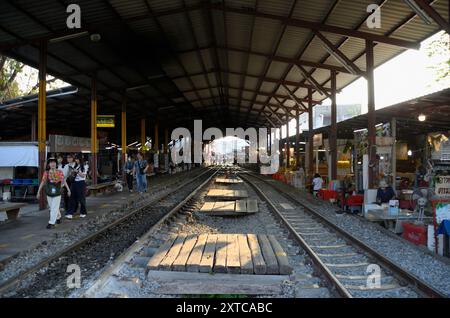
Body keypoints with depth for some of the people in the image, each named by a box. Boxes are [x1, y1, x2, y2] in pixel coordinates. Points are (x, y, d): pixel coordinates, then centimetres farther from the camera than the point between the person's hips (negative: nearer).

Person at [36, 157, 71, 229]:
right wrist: (38, 192, 1)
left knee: (54, 208, -5)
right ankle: (58, 217, 42)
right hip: (49, 194, 3)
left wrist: (68, 190, -10)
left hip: (57, 194, -3)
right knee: (52, 208, 17)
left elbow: (64, 181, -6)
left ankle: (51, 223, 0)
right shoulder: (46, 173, -4)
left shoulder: (60, 172, -7)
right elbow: (42, 182, -1)